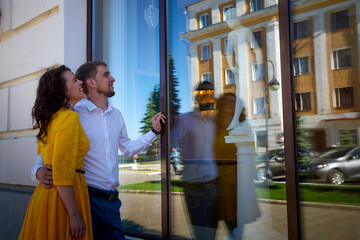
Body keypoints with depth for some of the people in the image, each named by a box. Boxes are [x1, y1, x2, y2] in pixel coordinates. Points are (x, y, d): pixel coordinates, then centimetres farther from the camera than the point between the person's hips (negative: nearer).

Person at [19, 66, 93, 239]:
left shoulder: (47, 119, 13)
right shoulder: (70, 117, -15)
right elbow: (62, 171, -21)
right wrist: (75, 215, -19)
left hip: (44, 191, 9)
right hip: (63, 198, -9)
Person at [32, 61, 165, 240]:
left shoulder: (116, 115, 12)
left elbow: (128, 149, 22)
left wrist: (154, 131, 18)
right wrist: (38, 171, -24)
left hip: (112, 200, 6)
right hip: (86, 198, -6)